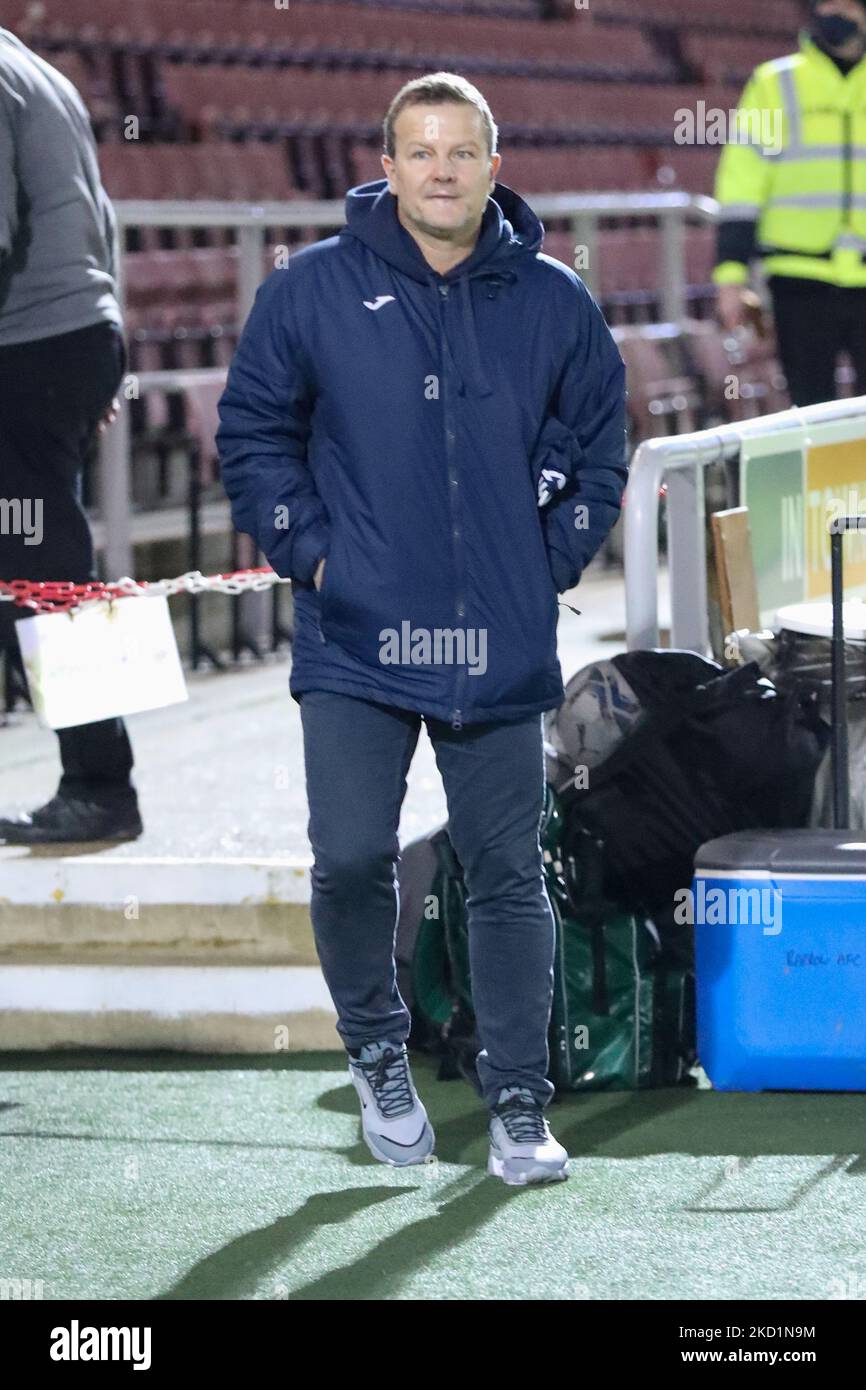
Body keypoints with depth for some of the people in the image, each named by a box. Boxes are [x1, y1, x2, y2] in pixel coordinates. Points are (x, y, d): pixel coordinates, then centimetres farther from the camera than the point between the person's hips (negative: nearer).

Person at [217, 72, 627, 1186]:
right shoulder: (314, 291, 0)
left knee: (508, 878, 4)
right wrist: (310, 550, -1)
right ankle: (376, 1052, 19)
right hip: (356, 641, -1)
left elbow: (599, 446, 13)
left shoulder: (554, 303, 5)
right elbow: (253, 428, 7)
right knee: (351, 860, -7)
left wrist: (552, 563, 4)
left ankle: (519, 1105, 12)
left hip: (502, 654, 1)